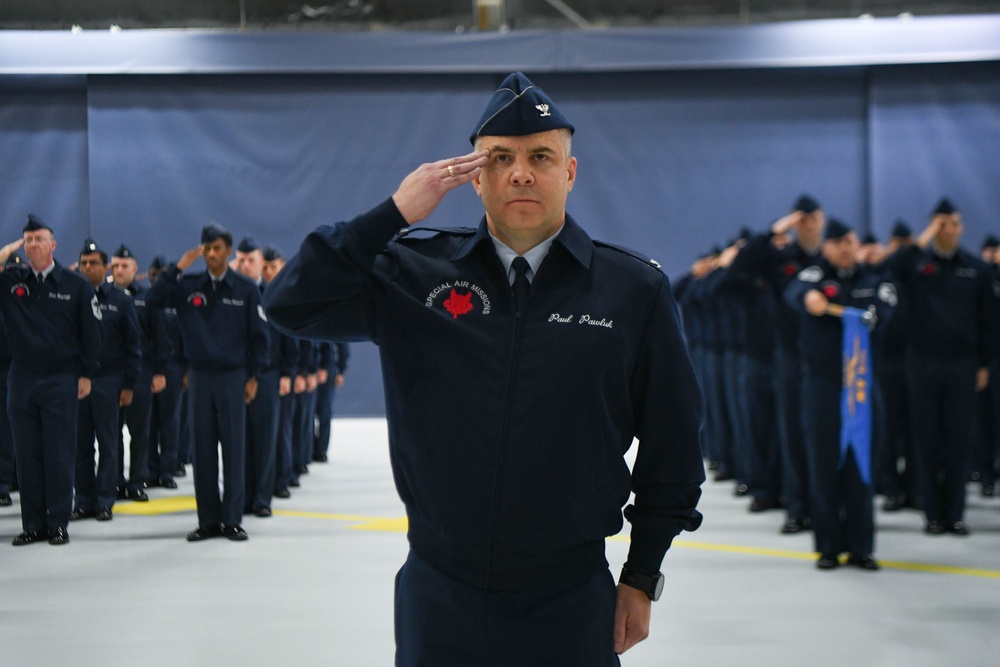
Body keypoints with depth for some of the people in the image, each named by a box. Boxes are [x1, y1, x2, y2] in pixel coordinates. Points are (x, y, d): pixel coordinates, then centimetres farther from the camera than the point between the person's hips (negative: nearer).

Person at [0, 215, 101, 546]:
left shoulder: (75, 285, 0)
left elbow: (91, 332, 3)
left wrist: (86, 375, -1)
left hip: (61, 381, -3)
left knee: (59, 455, 0)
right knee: (27, 455, 5)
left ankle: (58, 523, 6)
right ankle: (33, 524, 12)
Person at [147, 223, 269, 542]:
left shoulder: (245, 289, 1)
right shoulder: (189, 286, 5)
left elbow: (259, 335, 3)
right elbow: (154, 298, -7)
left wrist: (253, 376, -2)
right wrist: (178, 267, -12)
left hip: (233, 376, -2)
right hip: (199, 375, 2)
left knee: (233, 449, -1)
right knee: (203, 450, 4)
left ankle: (232, 519, 5)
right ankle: (208, 519, 10)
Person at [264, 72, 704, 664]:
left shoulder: (635, 289, -1)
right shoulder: (416, 273, 2)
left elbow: (672, 448, 5)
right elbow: (294, 305, -5)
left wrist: (642, 578, 4)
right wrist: (395, 214, -11)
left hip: (570, 608, -1)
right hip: (437, 602, 1)